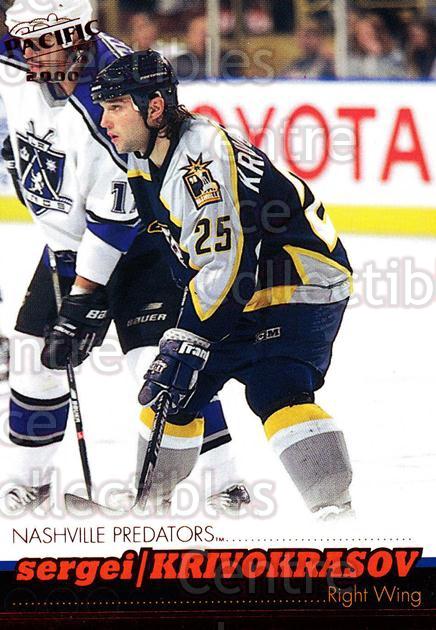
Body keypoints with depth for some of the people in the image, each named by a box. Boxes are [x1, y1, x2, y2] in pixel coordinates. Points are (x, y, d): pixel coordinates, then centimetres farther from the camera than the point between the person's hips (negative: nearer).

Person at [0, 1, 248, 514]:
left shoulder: (101, 109, -32)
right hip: (68, 239, 7)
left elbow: (114, 218, -30)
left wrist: (83, 297, -27)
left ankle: (223, 486, -9)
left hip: (140, 237, -7)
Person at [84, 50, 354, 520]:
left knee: (278, 395, -27)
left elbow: (226, 262, -31)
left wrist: (187, 340, -29)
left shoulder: (204, 157, -27)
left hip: (301, 283, -10)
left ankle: (337, 512, -32)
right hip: (236, 293, 10)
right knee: (170, 393, 12)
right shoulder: (145, 162, 4)